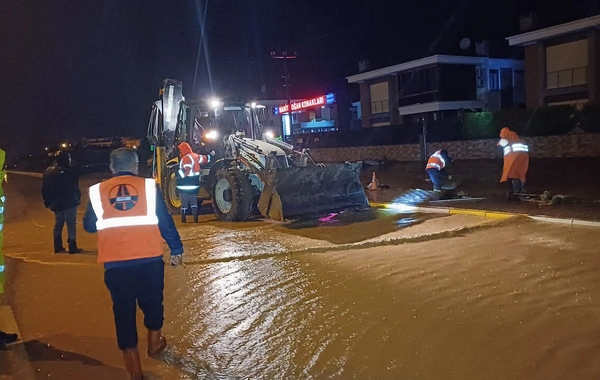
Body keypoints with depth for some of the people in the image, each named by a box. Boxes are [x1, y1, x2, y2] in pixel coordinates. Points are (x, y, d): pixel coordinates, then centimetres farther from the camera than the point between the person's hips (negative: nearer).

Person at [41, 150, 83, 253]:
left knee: (58, 224, 16)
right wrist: (77, 198, -2)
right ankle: (72, 247, -3)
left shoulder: (48, 171, 7)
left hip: (56, 203, 7)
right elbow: (74, 187, -14)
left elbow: (45, 189, 10)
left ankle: (58, 247, 19)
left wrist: (48, 202, 15)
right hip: (69, 202, -7)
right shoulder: (69, 171, -16)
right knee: (71, 224, -2)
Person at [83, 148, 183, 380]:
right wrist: (176, 249, 9)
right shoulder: (148, 186, -1)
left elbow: (89, 226, 13)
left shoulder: (98, 191, 3)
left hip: (115, 263, 0)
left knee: (123, 311, 9)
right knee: (152, 301, 22)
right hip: (150, 259, 0)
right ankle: (154, 343, 41)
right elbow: (166, 222, 0)